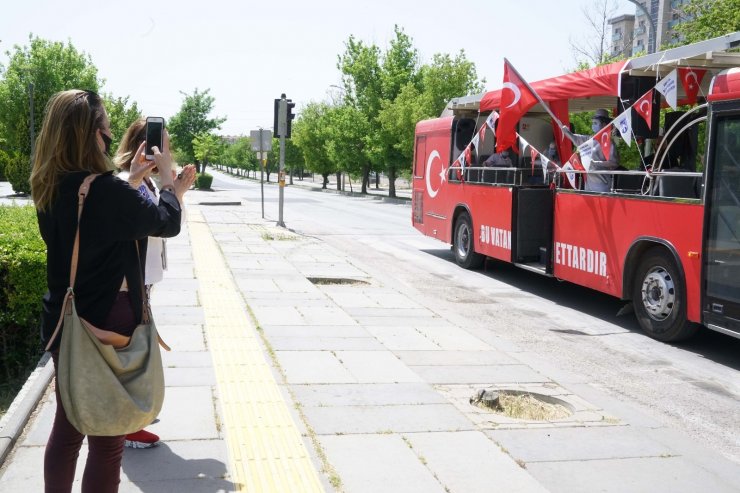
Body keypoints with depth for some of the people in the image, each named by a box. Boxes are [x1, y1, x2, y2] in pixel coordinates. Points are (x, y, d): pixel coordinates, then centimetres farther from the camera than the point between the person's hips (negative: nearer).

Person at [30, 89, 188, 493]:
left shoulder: (50, 189, 1)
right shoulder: (105, 189, -23)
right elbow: (168, 223, -11)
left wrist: (132, 180, 16)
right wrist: (166, 174, 4)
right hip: (106, 326, -8)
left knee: (66, 426, 22)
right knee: (107, 440, 6)